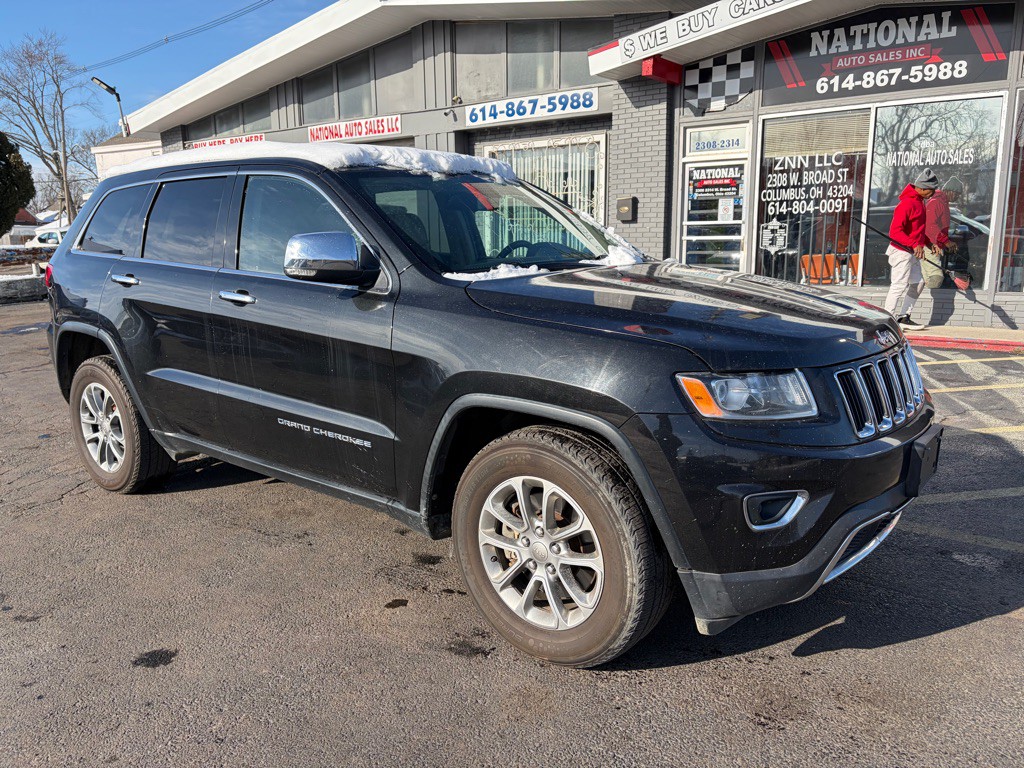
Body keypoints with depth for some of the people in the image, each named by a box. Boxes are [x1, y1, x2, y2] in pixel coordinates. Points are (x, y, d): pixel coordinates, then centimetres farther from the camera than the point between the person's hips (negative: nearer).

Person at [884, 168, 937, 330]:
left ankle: (903, 317, 19)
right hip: (902, 251, -10)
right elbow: (895, 231, -25)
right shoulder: (907, 203, -18)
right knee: (900, 285, -10)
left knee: (918, 283, 13)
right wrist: (915, 245, -30)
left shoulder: (919, 201, 14)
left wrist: (928, 243, 14)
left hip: (912, 252, 10)